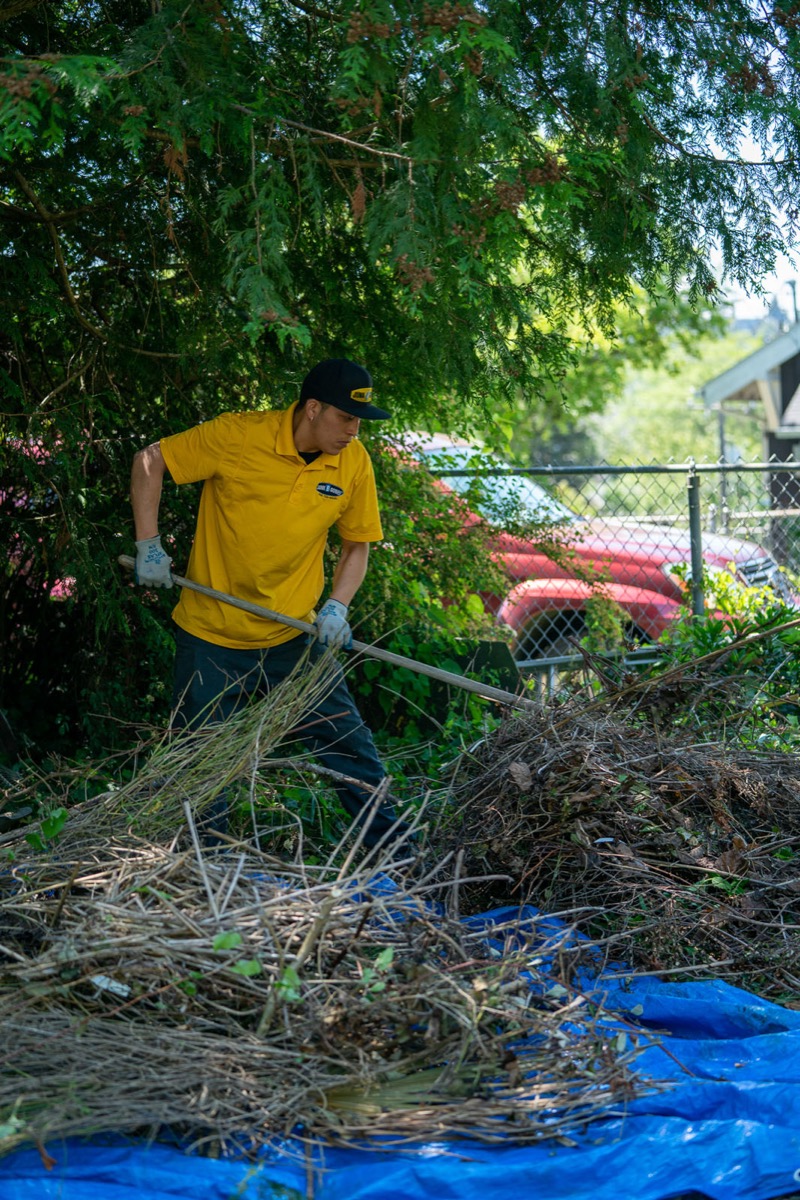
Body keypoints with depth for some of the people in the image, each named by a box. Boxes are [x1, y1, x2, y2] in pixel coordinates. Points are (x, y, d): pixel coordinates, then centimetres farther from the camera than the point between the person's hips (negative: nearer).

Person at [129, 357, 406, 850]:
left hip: (294, 635, 3)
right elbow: (150, 461, -6)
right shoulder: (237, 436, -17)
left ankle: (393, 843, 13)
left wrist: (337, 605, -10)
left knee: (345, 737, 1)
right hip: (211, 634, -2)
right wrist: (149, 545, -10)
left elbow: (357, 545, 7)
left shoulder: (354, 462, -5)